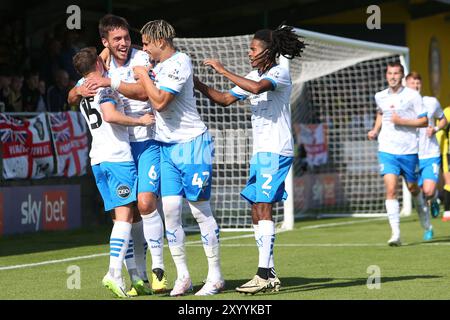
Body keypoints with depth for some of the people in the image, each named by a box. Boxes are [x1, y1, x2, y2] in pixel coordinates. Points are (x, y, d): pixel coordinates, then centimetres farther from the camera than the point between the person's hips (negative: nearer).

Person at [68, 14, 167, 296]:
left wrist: (110, 82, -30)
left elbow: (145, 92, -24)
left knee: (146, 202, -19)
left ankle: (158, 268, -8)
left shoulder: (142, 59, -6)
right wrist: (80, 90, -11)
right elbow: (72, 97, 13)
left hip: (147, 142, -4)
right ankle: (138, 277, 6)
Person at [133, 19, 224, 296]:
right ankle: (183, 277, 5)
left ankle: (215, 276, 4)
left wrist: (143, 76, -9)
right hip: (167, 146, 8)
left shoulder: (180, 63, -14)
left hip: (192, 143, -7)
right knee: (171, 208, 0)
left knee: (200, 209, -4)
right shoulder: (159, 66, 11)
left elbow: (160, 101, -22)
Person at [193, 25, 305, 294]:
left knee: (263, 209, -15)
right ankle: (270, 275, 10)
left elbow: (257, 88, -30)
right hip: (260, 151, 9)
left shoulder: (280, 73, -10)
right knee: (257, 213, 6)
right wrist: (197, 84, 12)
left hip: (276, 151, -9)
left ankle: (264, 274, -17)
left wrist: (224, 71, -23)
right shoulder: (253, 77, 17)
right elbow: (225, 99, 22)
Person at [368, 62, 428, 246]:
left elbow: (424, 121, -4)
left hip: (409, 150, -1)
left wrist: (402, 121, -16)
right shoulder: (380, 97, 7)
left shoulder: (412, 95, -4)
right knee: (390, 190, -14)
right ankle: (395, 234, -17)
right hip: (387, 150, 1)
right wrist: (375, 130, 13)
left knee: (413, 188, 13)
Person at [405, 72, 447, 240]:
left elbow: (443, 120, 16)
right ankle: (428, 229, 22)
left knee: (428, 190, -20)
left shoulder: (432, 102, 1)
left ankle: (434, 200, 17)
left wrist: (435, 129, -4)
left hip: (431, 155, -1)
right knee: (418, 197, 2)